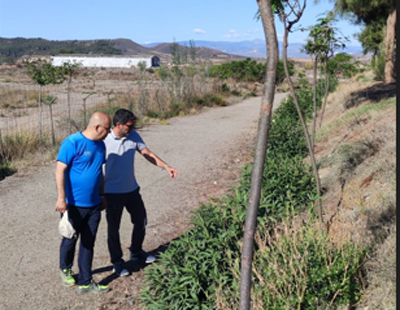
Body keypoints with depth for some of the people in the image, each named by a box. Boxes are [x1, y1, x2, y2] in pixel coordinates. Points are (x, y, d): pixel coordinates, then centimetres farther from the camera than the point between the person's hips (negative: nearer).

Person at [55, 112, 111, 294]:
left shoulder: (100, 145, 7)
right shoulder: (72, 142, -15)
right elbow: (60, 170, -18)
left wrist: (102, 197, 20)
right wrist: (61, 198, -24)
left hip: (93, 205, 6)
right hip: (74, 205, -6)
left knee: (88, 244, 10)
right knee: (70, 240, 12)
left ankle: (85, 283, 20)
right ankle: (65, 269, 40)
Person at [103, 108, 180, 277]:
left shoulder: (134, 136, -5)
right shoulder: (104, 141, -18)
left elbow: (147, 153, 4)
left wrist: (166, 166, -9)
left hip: (132, 189, 5)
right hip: (113, 193, -5)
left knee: (141, 221, 17)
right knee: (113, 228, 8)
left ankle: (136, 252, 40)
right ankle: (117, 262, 27)